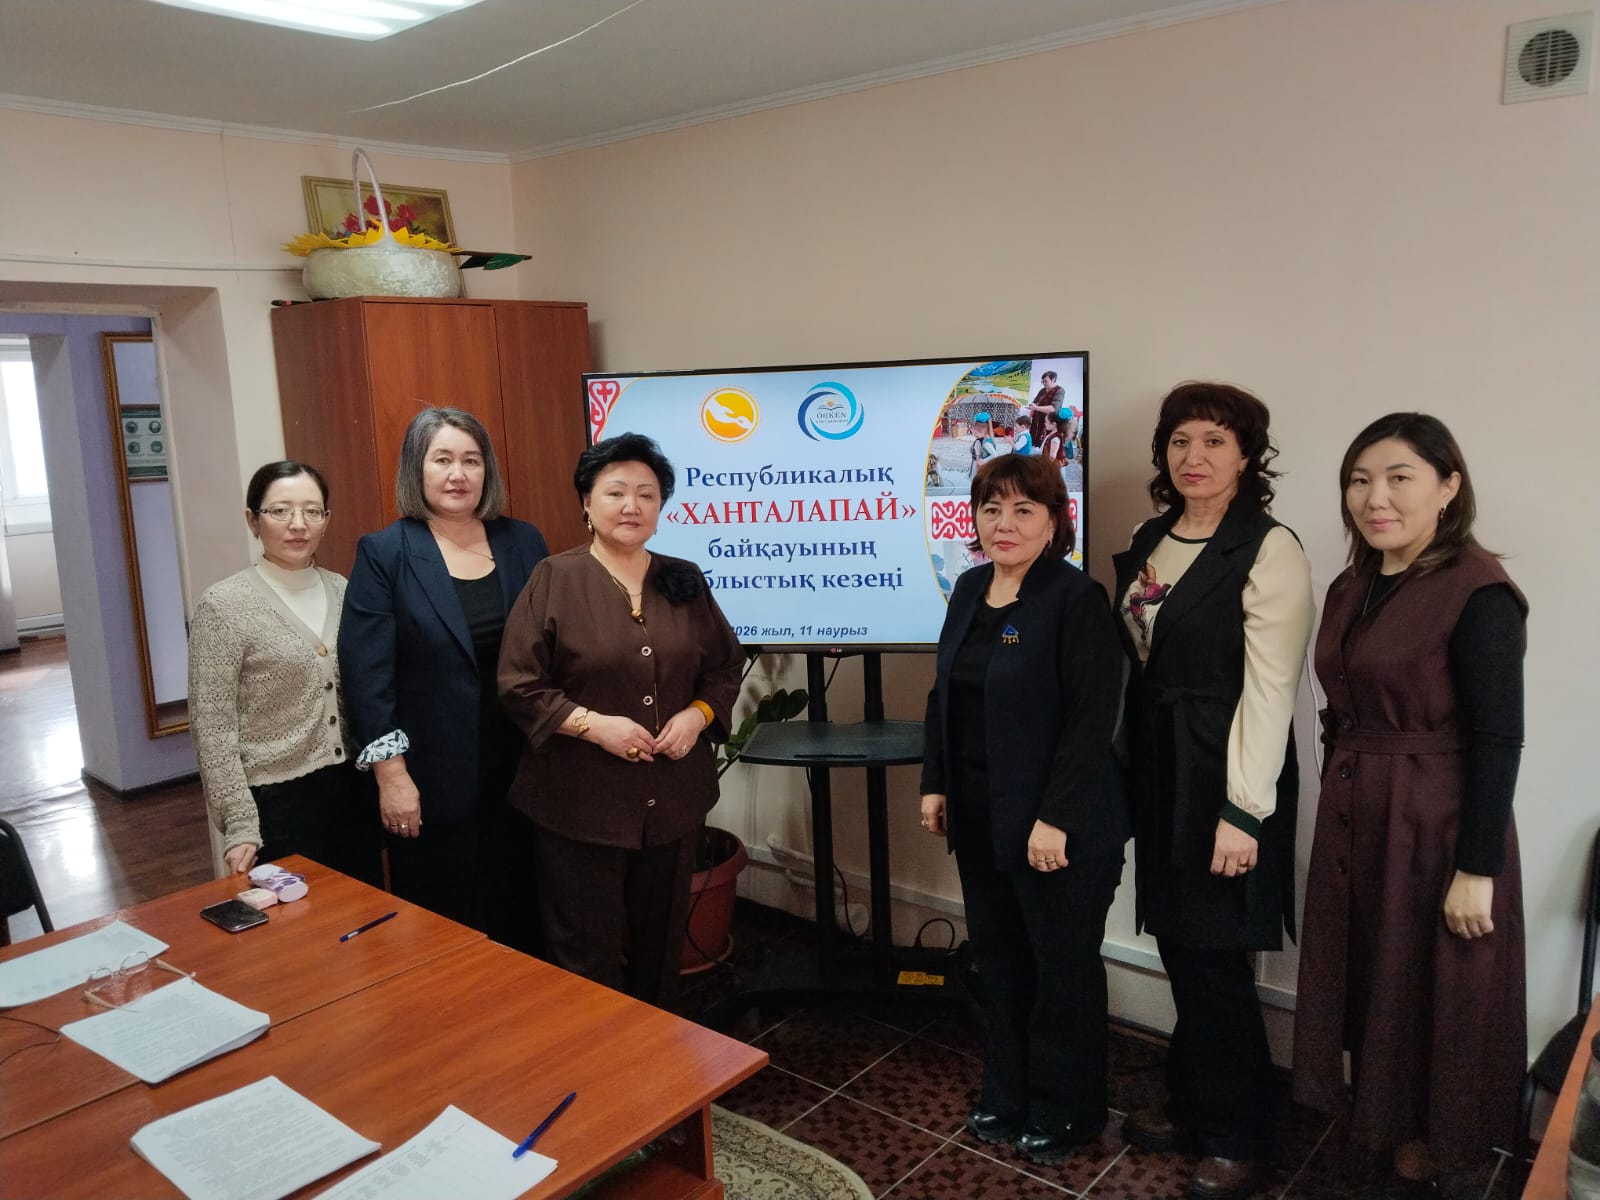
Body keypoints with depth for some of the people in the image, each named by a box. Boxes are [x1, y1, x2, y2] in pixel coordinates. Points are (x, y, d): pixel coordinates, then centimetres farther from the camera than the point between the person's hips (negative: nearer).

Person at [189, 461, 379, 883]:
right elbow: (212, 729, -10)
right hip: (279, 801, -5)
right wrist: (240, 825, -13)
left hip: (353, 791, 5)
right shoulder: (223, 606, -10)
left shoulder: (341, 590, 4)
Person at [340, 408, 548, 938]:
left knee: (521, 920, 15)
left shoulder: (523, 542, 5)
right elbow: (367, 672, -9)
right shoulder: (384, 552, -5)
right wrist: (391, 774, -13)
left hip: (521, 772, 3)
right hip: (432, 780, -3)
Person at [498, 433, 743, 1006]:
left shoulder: (684, 581, 6)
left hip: (672, 797, 4)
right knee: (589, 951, 6)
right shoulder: (554, 580, -7)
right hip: (582, 801, -4)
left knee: (661, 940, 17)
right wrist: (592, 724, -18)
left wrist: (697, 715, -6)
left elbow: (726, 666, 13)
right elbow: (519, 685, -8)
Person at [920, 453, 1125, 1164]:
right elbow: (944, 696, 14)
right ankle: (1006, 1096, 37)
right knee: (998, 960, 18)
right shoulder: (969, 590, 8)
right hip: (981, 818, 7)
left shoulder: (1077, 598, -14)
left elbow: (1091, 719, -19)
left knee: (1063, 970, 10)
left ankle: (1063, 1113, 30)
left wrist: (1055, 818, -21)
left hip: (1058, 828, -7)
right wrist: (936, 784, 9)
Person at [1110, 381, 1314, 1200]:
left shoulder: (1269, 550, -12)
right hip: (1157, 770, 6)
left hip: (1222, 776, -6)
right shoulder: (1149, 540, 10)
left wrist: (1242, 811, -19)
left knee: (1214, 960, 3)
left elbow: (1269, 690, -16)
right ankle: (1192, 1107, 34)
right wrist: (1131, 771, 10)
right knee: (1180, 948, 15)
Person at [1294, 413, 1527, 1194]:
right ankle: (1381, 1130, 37)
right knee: (1366, 981, 17)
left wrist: (1477, 868, -18)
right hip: (1355, 822, 7)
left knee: (1434, 993, 9)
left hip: (1438, 827, -7)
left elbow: (1498, 740, -18)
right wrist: (1341, 810, 14)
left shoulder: (1477, 592, -16)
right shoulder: (1350, 589, 6)